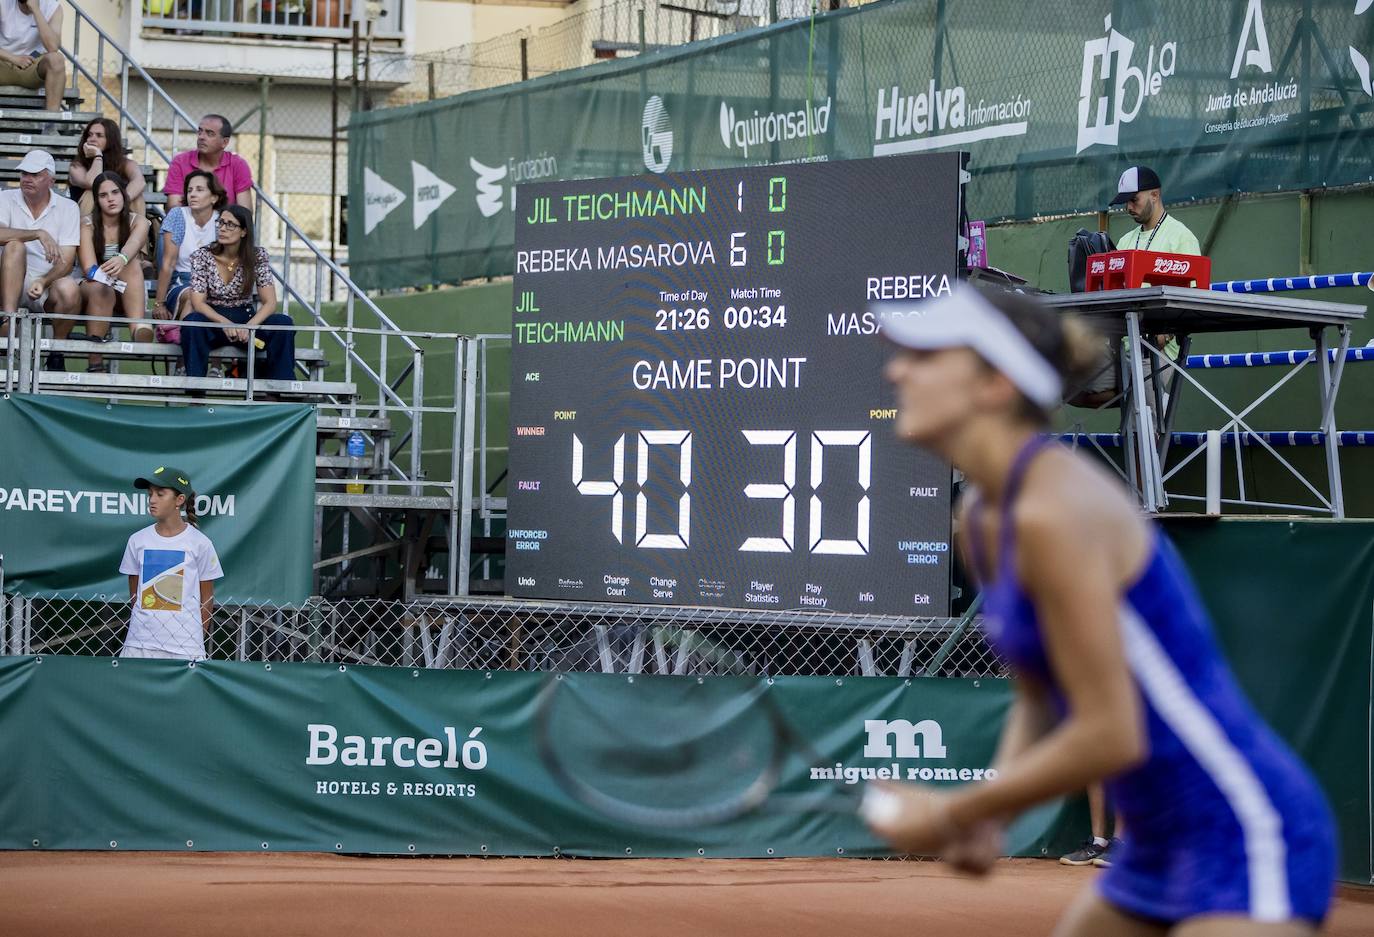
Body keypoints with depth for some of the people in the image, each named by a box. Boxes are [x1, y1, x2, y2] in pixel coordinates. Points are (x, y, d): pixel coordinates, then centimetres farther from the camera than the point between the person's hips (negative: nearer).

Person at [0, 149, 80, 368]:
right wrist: (39, 234, -29)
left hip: (49, 286, 0)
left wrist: (42, 282, -26)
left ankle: (57, 353, -11)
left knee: (68, 289, -34)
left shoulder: (68, 208, 1)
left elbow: (65, 262, -8)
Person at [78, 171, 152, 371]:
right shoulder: (87, 224, -6)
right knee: (100, 288, -38)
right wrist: (100, 274, -43)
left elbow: (134, 244, -31)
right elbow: (89, 267, -20)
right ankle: (95, 362, -49)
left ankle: (140, 328, -51)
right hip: (93, 288, -2)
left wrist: (122, 259, -54)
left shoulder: (137, 222, -5)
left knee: (131, 266, -31)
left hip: (128, 295, 2)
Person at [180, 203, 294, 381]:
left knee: (283, 323, -25)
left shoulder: (257, 257, -3)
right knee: (193, 321, -35)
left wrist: (249, 326, -28)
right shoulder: (202, 256, -6)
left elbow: (270, 303, -9)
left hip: (246, 321, 1)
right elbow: (198, 303, -13)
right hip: (212, 321, -1)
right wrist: (224, 322, -32)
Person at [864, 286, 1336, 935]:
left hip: (1251, 839, -10)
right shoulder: (981, 521, 8)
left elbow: (1110, 736, -23)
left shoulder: (1054, 514, -21)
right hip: (1159, 851, 10)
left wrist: (952, 815, -13)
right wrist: (987, 819, 0)